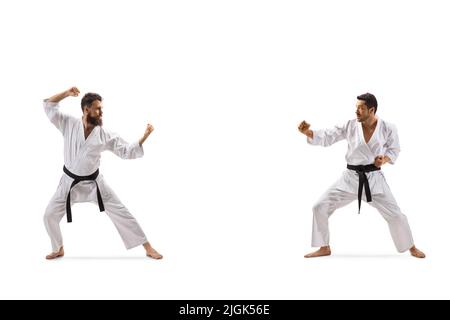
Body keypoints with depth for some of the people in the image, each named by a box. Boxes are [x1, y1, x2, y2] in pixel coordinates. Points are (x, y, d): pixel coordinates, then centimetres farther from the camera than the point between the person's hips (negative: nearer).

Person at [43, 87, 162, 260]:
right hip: (69, 182, 1)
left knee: (120, 212, -4)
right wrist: (66, 93, -21)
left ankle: (148, 248, 2)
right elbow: (49, 106, -8)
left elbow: (127, 151, -8)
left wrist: (144, 136, -19)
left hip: (93, 182, -1)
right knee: (50, 216, 2)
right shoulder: (69, 124, -8)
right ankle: (58, 249, 30)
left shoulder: (105, 135, -9)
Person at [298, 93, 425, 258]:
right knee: (320, 207, -6)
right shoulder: (350, 126, -6)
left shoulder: (387, 128, -7)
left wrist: (385, 159, -16)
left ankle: (411, 247, 29)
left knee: (395, 215, 1)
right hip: (351, 178, 2)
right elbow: (326, 137, -6)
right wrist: (307, 132, -24)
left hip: (374, 179, -1)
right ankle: (324, 248, 12)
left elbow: (394, 150, 6)